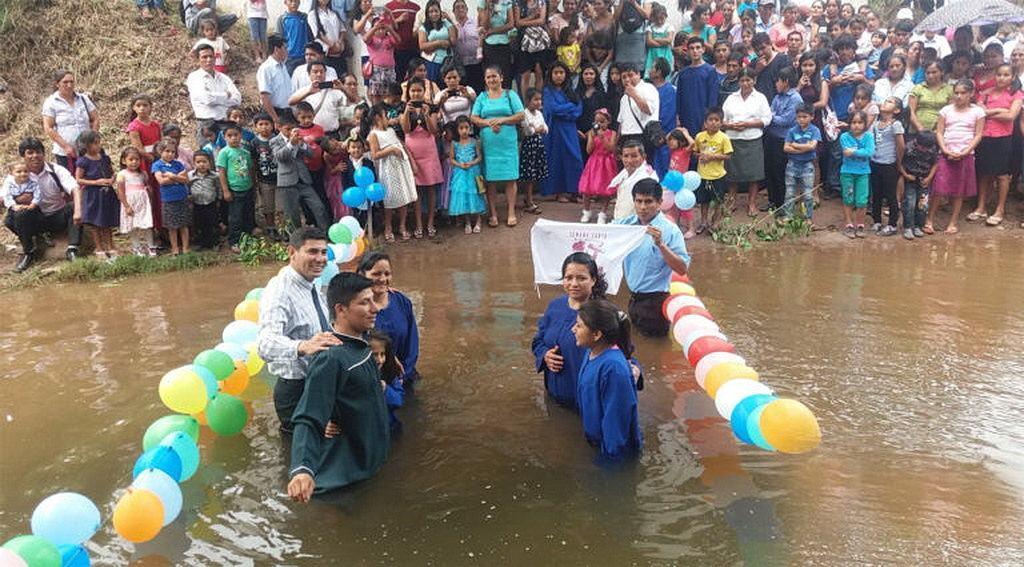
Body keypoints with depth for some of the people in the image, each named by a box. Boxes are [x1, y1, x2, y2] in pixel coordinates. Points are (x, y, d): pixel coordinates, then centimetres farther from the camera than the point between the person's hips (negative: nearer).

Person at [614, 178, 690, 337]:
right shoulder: (626, 224, -1)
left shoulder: (670, 230, -16)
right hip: (633, 298, 5)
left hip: (655, 300, -5)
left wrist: (660, 244, -33)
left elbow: (682, 269, -22)